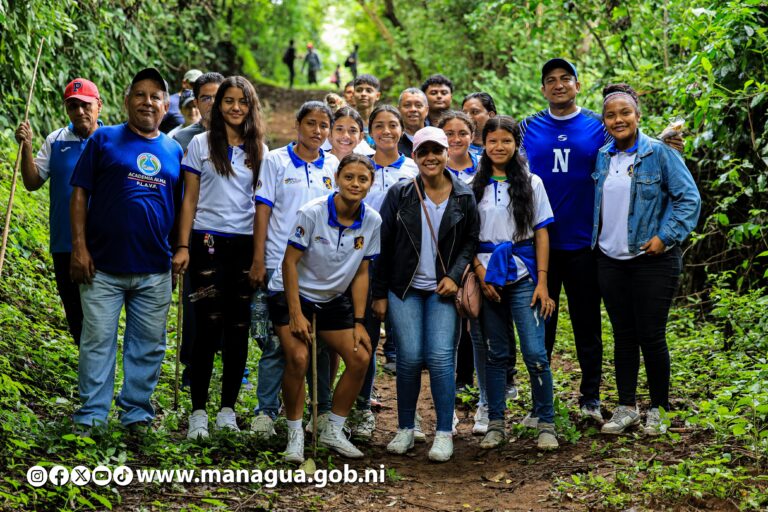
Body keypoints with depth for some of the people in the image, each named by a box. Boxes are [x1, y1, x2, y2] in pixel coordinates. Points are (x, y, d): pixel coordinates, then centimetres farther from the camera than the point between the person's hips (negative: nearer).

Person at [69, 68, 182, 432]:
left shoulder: (174, 151, 12)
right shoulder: (104, 140, 3)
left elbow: (182, 207, 16)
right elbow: (80, 194, 0)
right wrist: (79, 247, -7)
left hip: (154, 271, 3)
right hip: (103, 266, -3)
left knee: (149, 346, 8)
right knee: (97, 341, 0)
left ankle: (137, 413, 18)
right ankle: (91, 416, 8)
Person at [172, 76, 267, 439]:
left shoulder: (259, 150, 9)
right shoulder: (201, 144, 4)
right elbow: (189, 200, 3)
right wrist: (183, 246, -4)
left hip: (246, 245, 2)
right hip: (208, 243, -2)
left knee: (239, 328, 4)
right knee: (208, 327, -5)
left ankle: (228, 410, 13)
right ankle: (198, 412, 1)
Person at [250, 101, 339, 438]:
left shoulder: (334, 167, 10)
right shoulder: (276, 161, 2)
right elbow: (263, 210, 0)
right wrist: (258, 261, -6)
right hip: (281, 263, -3)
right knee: (276, 341, -2)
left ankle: (324, 410, 17)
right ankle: (265, 412, 5)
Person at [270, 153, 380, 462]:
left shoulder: (372, 221, -8)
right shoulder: (312, 213, -21)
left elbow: (361, 274, 0)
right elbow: (290, 262, -18)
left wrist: (359, 322, -3)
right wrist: (296, 315, -20)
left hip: (333, 300, 5)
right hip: (292, 295, -5)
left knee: (361, 358, -4)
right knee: (298, 358, -22)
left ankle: (333, 432, 11)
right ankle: (295, 436, -6)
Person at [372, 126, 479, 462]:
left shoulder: (464, 198, 3)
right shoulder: (400, 195, 1)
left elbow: (471, 241, 8)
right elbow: (383, 246, 4)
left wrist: (454, 275, -8)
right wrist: (379, 293, 3)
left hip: (442, 290, 0)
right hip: (404, 289, 0)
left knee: (441, 357, -11)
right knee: (410, 357, -6)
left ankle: (444, 433, 0)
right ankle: (405, 429, 12)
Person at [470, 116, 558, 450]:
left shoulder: (531, 183, 5)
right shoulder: (475, 186, 7)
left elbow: (542, 235, 3)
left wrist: (542, 281, -4)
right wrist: (480, 274, -7)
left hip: (523, 275, -1)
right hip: (487, 276, 1)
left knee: (535, 352, -7)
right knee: (495, 353, 5)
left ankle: (546, 424, 3)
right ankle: (495, 424, 13)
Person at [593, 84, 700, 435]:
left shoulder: (660, 153, -8)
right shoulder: (602, 157, 8)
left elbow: (689, 198, -8)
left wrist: (664, 237, -14)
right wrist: (596, 240, 11)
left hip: (652, 261, -5)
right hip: (611, 261, 5)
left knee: (651, 336, -1)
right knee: (623, 335, 10)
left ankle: (658, 409, 14)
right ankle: (626, 407, 20)